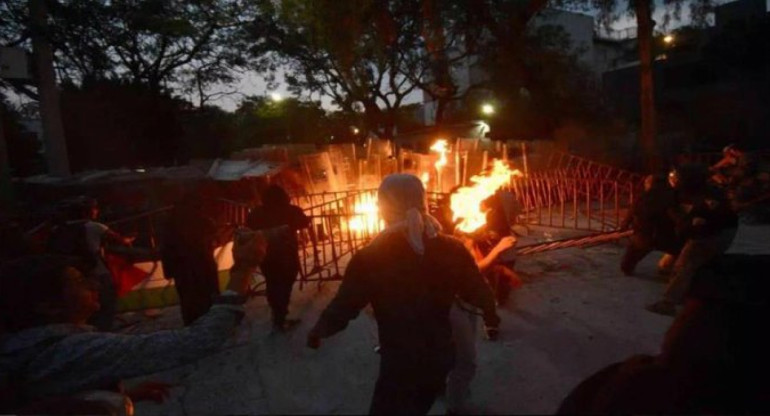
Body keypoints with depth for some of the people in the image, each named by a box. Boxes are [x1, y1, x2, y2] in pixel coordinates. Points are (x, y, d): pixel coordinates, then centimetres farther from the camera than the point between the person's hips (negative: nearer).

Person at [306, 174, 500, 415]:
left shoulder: (369, 259, -21)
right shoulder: (452, 250, -12)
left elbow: (343, 307, -13)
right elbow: (480, 294, -1)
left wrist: (318, 330, 7)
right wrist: (490, 315, 22)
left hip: (399, 364, -4)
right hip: (440, 357, 4)